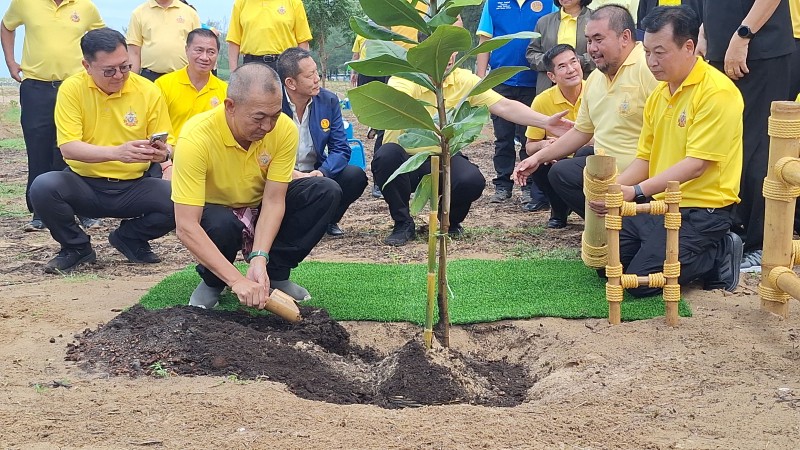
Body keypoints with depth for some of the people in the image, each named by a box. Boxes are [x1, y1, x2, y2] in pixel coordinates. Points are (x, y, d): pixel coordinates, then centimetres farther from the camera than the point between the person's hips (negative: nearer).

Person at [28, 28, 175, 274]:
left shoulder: (148, 92, -5)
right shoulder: (72, 89, -8)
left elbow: (167, 148, 1)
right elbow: (68, 148, -18)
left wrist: (162, 153, -25)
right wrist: (116, 152, -34)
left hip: (132, 187, 1)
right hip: (84, 184, -1)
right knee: (43, 187, -31)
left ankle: (130, 237, 8)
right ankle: (76, 247, 1)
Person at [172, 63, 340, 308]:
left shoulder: (285, 129, -21)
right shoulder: (196, 138, -33)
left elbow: (273, 200, -19)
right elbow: (186, 226, -37)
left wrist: (259, 258, -35)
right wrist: (237, 280, -44)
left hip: (261, 211, 4)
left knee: (326, 191, -18)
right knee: (222, 225, -39)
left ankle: (275, 274, -6)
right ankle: (212, 282, -4)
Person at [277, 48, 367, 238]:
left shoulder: (328, 100, 0)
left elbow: (341, 149, -4)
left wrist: (321, 172, -25)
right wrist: (293, 175, -31)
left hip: (316, 174, 4)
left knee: (356, 176, -21)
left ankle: (328, 221, 6)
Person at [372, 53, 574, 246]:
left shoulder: (465, 80, -2)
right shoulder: (404, 79, -15)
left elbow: (504, 106, -10)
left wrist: (546, 122, -23)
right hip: (406, 157, -2)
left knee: (472, 180, -29)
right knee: (387, 154, -36)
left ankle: (451, 221, 8)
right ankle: (403, 224, -12)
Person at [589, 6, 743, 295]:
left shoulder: (717, 92, -16)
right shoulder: (658, 95, 11)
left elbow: (695, 165, -22)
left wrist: (636, 191, -29)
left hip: (700, 210, -8)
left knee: (640, 282, -16)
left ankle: (718, 256, 4)